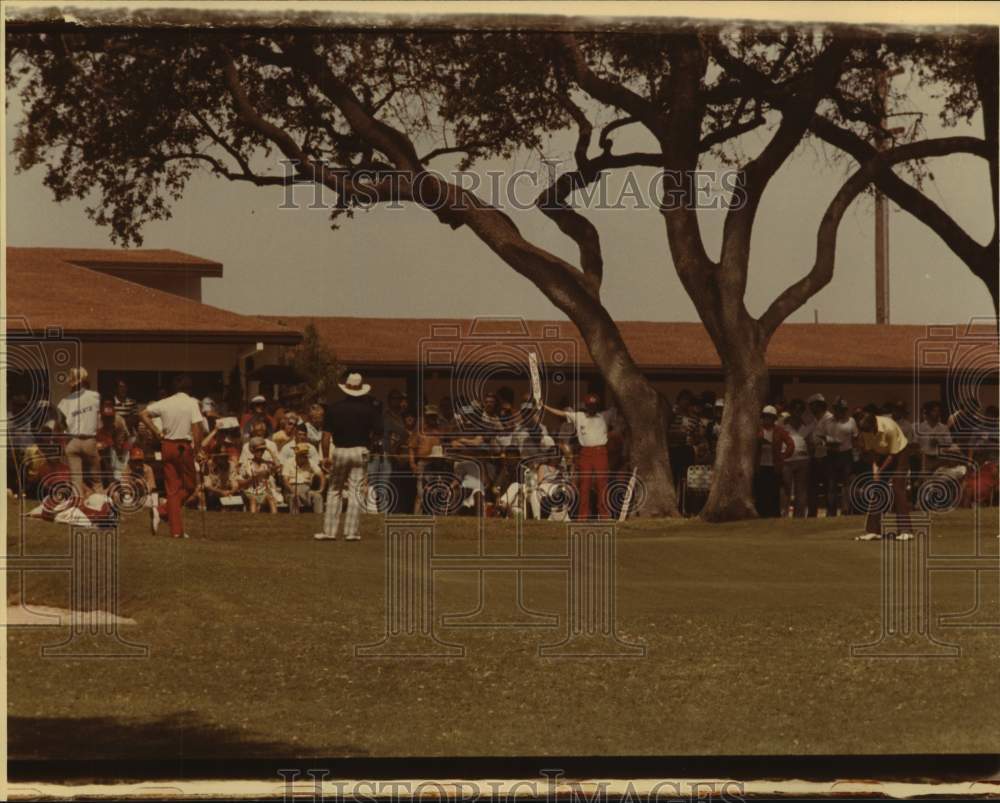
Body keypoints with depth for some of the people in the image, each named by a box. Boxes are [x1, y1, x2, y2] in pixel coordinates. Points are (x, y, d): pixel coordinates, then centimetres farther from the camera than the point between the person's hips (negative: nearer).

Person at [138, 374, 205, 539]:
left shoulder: (165, 403, 6)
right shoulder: (192, 403, -5)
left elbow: (143, 415, 5)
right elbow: (197, 426, -16)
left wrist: (157, 432, 7)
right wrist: (197, 448, -10)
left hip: (167, 445, 4)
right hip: (184, 446, -4)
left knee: (172, 488, 8)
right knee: (190, 485, 12)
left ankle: (176, 530, 3)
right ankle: (165, 511, -11)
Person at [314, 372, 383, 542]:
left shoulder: (335, 408, -2)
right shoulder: (369, 409, -1)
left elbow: (327, 433, -5)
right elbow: (378, 432, -6)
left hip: (340, 451, 0)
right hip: (360, 451, 0)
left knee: (334, 491, 9)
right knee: (356, 492, 2)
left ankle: (329, 531, 7)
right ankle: (352, 532, -1)